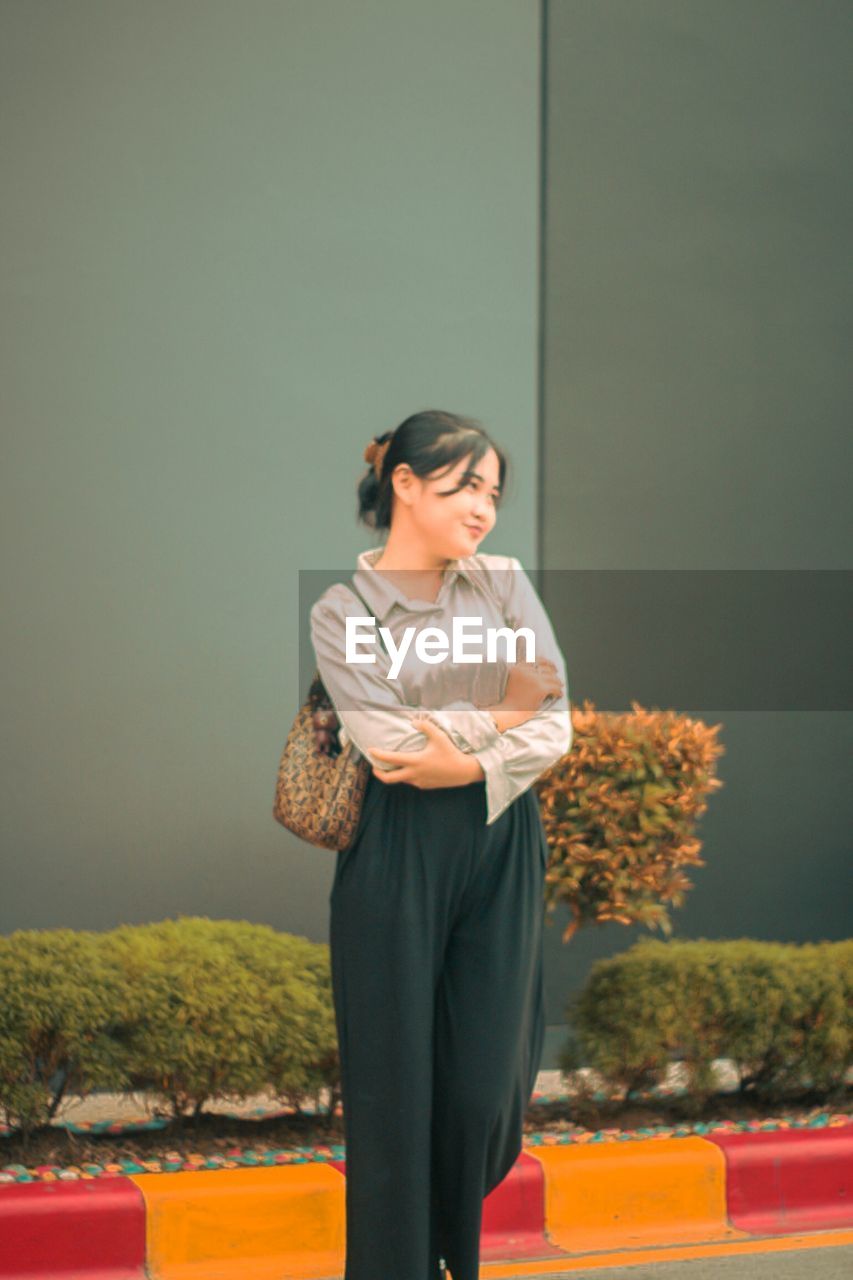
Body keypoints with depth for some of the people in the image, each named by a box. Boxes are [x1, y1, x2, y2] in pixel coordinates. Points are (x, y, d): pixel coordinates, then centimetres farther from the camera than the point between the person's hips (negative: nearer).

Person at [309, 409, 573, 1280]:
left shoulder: (504, 583, 8)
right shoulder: (343, 611, -2)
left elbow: (555, 726, 0)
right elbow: (388, 742, -14)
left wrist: (472, 765, -15)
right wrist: (499, 714, -5)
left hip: (502, 841, 3)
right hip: (399, 852, -3)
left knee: (487, 1069, 3)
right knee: (396, 1070, 2)